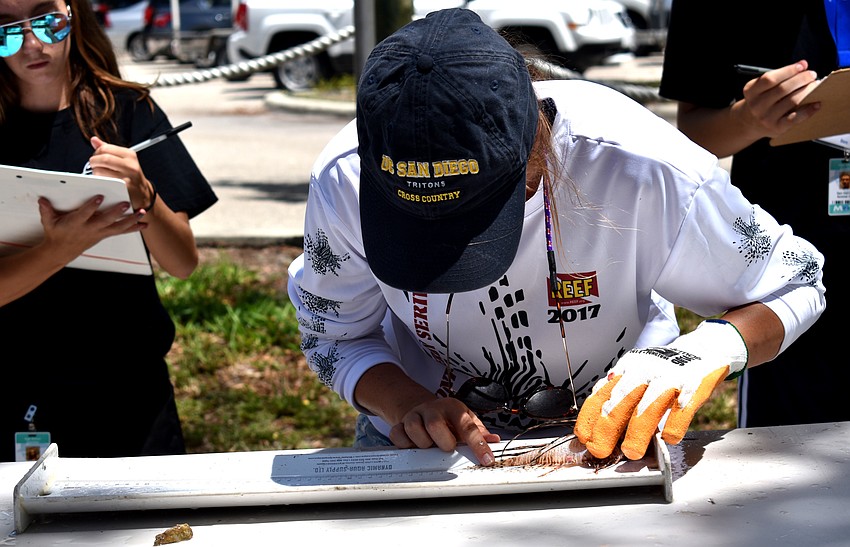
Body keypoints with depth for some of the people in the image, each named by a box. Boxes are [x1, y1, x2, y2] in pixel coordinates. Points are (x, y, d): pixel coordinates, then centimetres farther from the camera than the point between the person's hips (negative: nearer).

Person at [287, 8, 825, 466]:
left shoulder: (645, 173, -28)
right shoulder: (343, 180, -22)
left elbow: (795, 282, -11)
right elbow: (336, 335, -4)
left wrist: (710, 350, -32)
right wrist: (406, 402, -25)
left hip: (606, 437, -1)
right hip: (431, 445, 1)